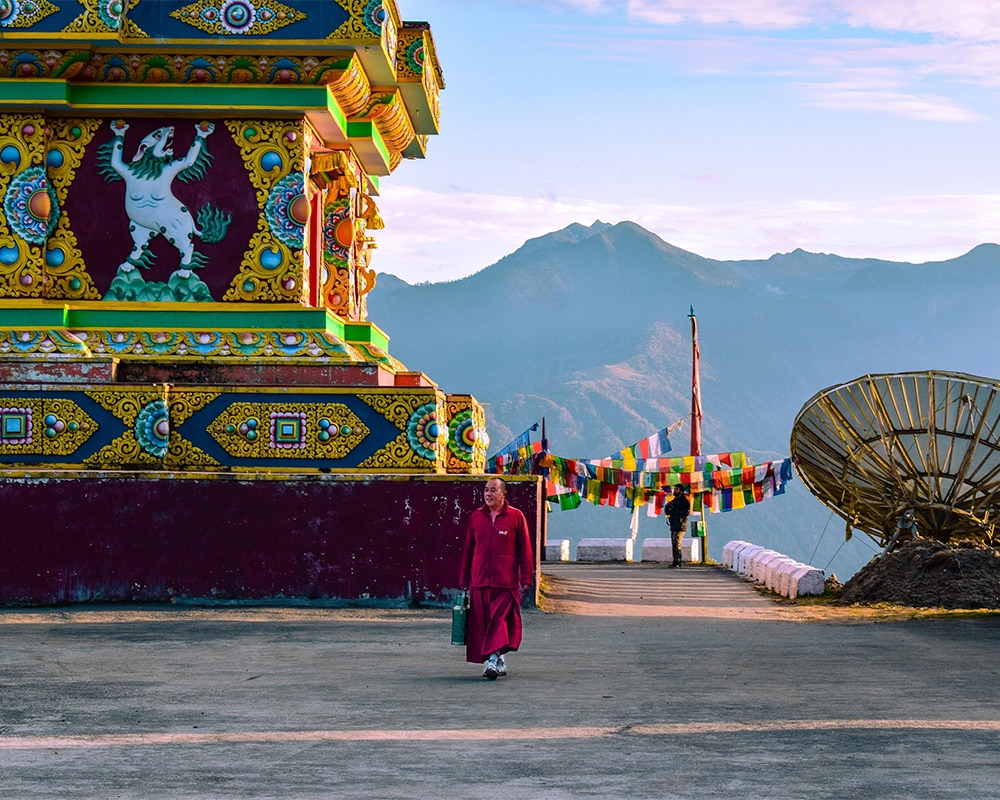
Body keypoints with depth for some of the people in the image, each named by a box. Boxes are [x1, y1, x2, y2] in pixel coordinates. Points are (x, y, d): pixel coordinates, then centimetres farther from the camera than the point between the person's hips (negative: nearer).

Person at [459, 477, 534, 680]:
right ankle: (498, 661, 14)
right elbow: (468, 550, 15)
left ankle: (493, 659, -12)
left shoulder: (516, 517, 1)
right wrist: (464, 580, 14)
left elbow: (524, 549, 3)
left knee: (500, 621, -9)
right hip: (479, 580, 4)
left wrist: (526, 579, -2)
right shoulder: (476, 517, 11)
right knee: (482, 623, 4)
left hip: (506, 581, -4)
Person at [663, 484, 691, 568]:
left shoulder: (684, 501, -6)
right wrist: (667, 506, -2)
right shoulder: (673, 501, 19)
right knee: (674, 545, 9)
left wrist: (673, 510, -16)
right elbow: (667, 512, 20)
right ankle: (677, 563, 12)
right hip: (673, 526, 9)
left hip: (680, 526, -9)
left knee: (676, 545, -13)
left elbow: (686, 512, -19)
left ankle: (676, 563, -15)